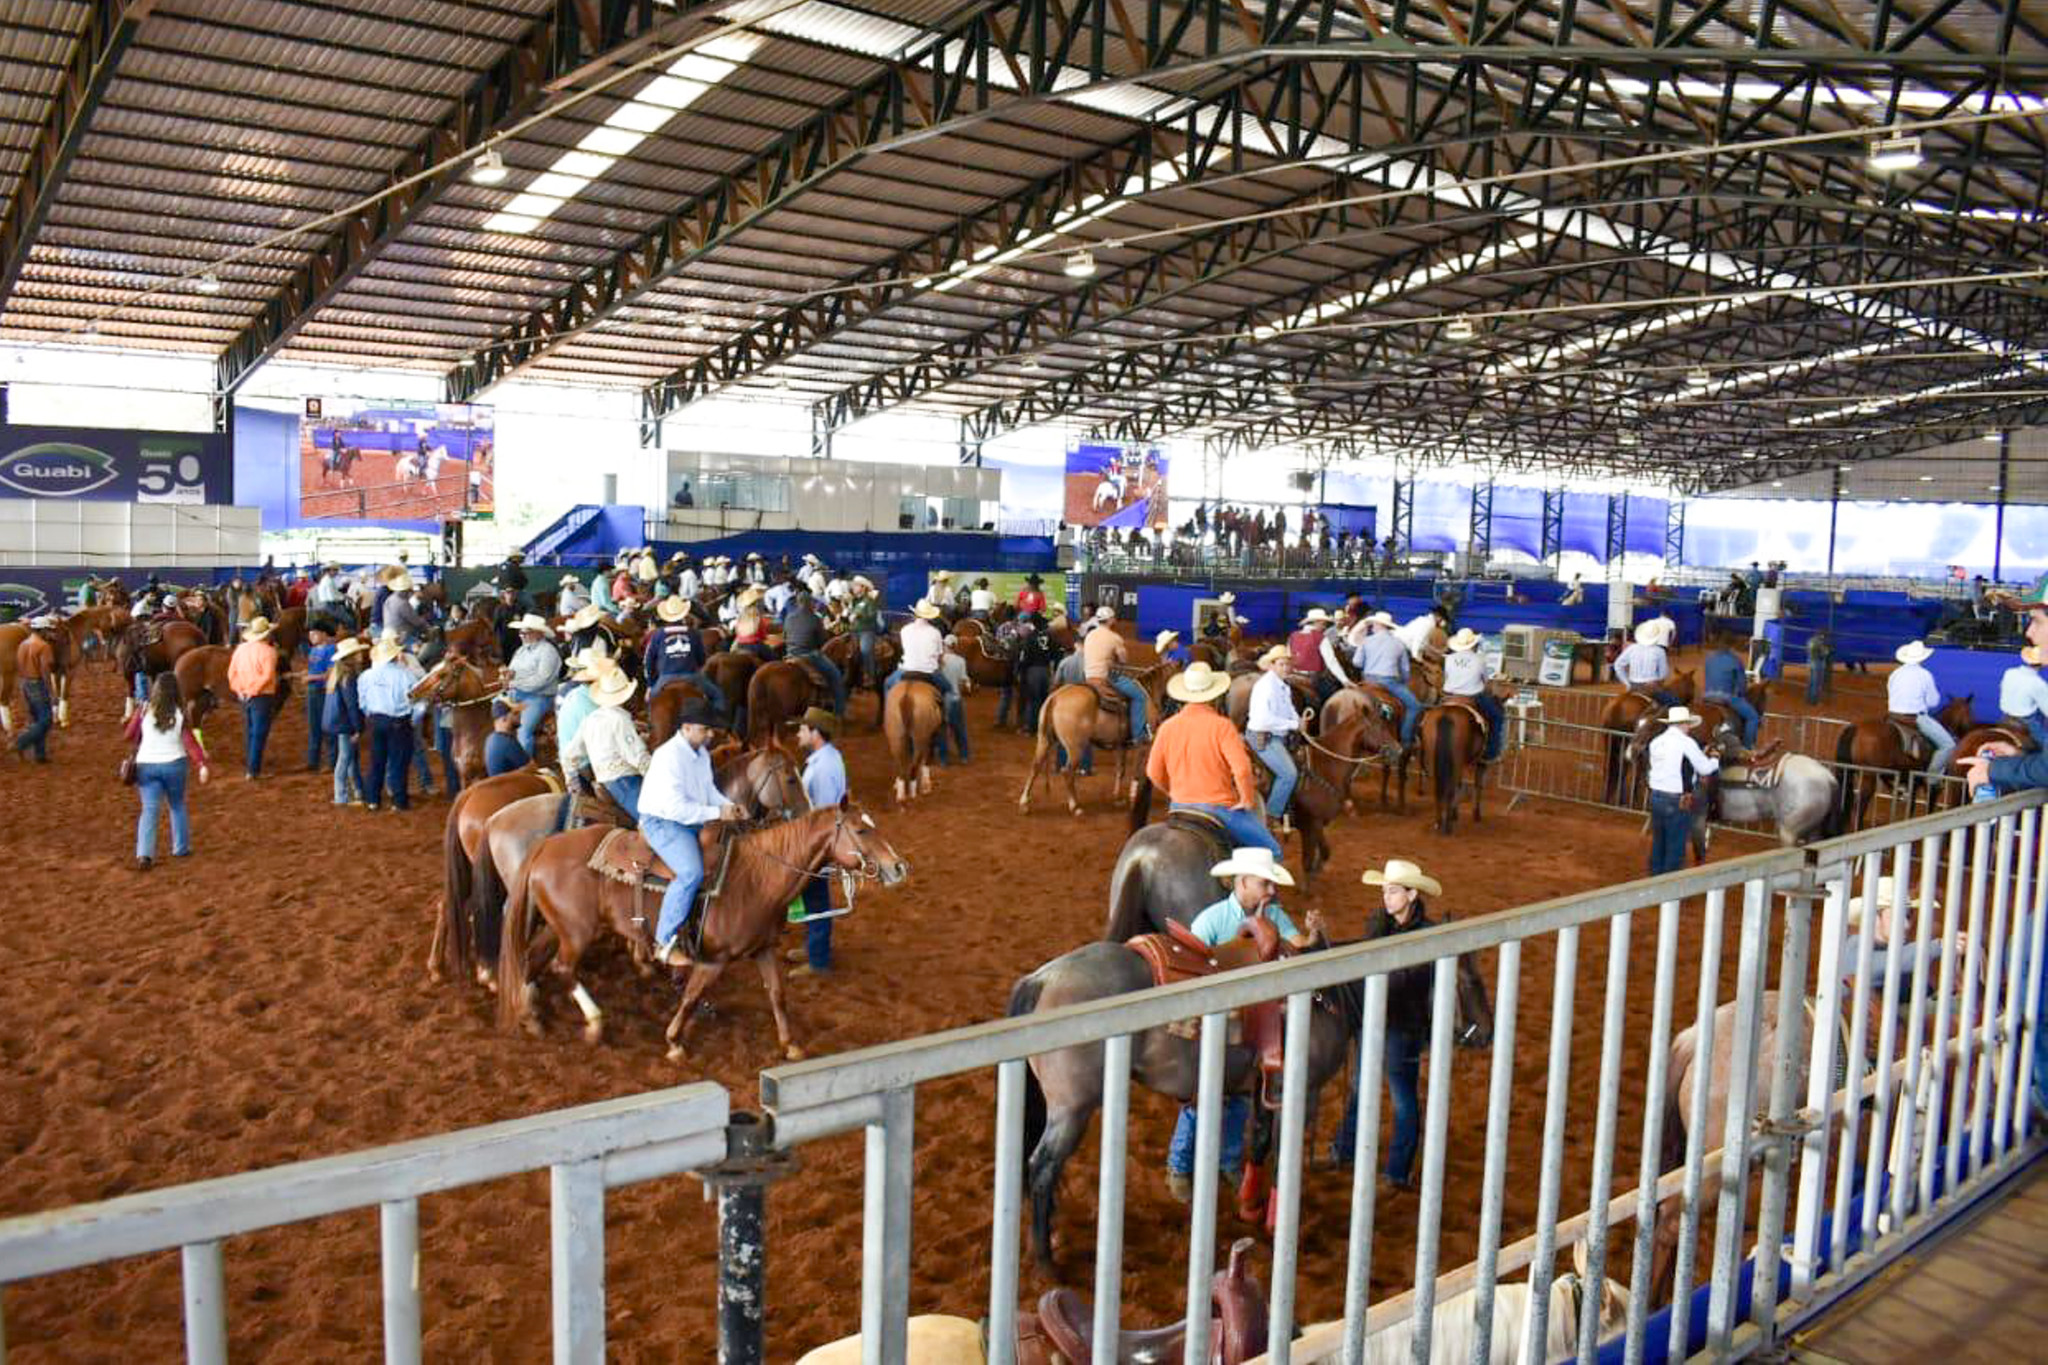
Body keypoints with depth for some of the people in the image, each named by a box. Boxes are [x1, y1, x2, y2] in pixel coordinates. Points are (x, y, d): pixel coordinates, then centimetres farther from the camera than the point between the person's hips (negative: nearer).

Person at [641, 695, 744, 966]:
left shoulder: (701, 752, 7)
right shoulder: (669, 757, -23)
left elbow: (709, 789, 19)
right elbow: (676, 807, -28)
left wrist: (728, 805, 0)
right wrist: (717, 813, -23)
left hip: (691, 821, 10)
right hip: (662, 822, -10)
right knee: (692, 873, -28)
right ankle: (664, 943, -19)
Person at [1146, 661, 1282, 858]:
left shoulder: (1167, 727, 1)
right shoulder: (1221, 725, -14)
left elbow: (1154, 773, 8)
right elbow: (1242, 768, -22)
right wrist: (1248, 801, -8)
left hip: (1180, 807, 5)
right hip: (1219, 806, -5)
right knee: (1270, 850, 6)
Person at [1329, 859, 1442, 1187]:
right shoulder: (1376, 925, -2)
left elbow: (1437, 989, -15)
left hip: (1404, 1029, -6)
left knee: (1403, 1101, 8)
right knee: (1359, 1088, 22)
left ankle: (1399, 1172, 24)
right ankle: (1344, 1152, 41)